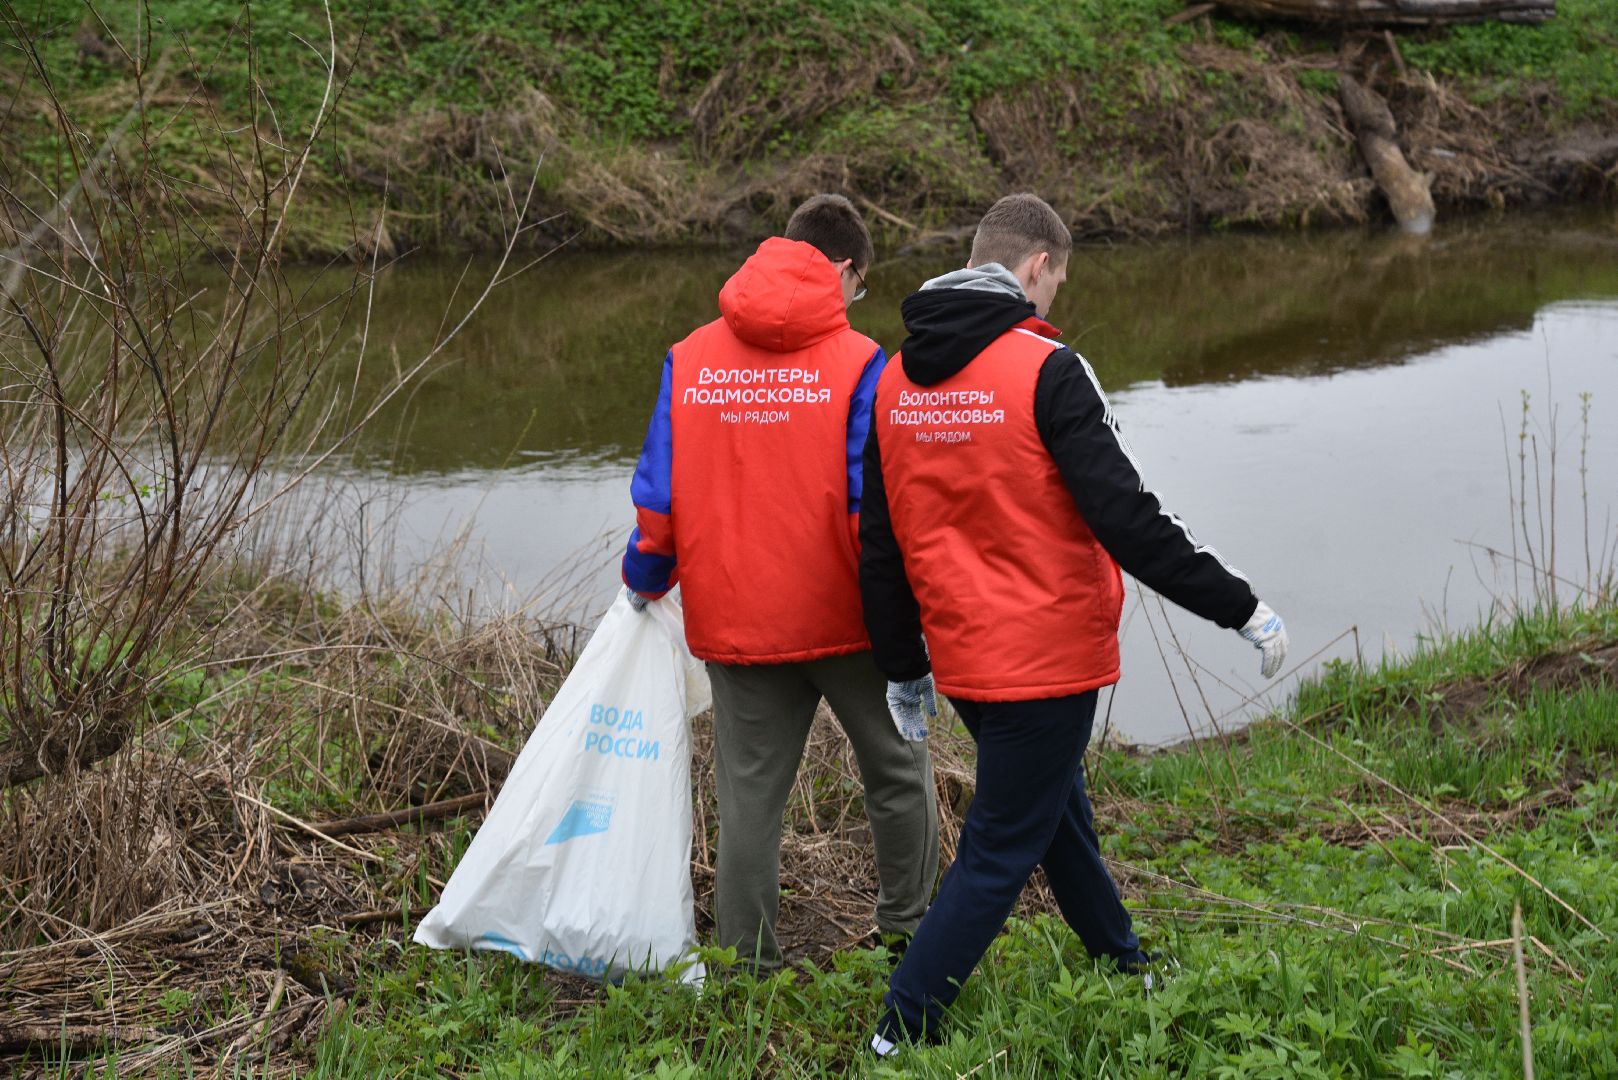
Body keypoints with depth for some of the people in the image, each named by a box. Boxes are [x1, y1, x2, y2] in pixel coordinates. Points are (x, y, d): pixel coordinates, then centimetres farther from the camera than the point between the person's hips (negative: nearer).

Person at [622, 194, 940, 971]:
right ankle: (907, 927, 31)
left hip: (733, 624, 3)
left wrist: (645, 584, 17)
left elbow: (658, 496, 3)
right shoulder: (858, 365, -10)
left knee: (749, 794, 12)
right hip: (843, 619, -3)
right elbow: (873, 506, -13)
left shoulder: (690, 361, 0)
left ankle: (749, 963, 18)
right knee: (896, 770, 18)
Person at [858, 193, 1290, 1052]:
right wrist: (1242, 609, -12)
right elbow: (1127, 520, -21)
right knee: (999, 854, 3)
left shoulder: (895, 383, 4)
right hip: (1046, 659, -7)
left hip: (962, 657, 7)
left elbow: (880, 545, 9)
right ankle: (901, 1033, 7)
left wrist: (904, 668, 18)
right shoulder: (1044, 370, -17)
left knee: (1057, 813, 25)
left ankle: (1124, 968, 42)